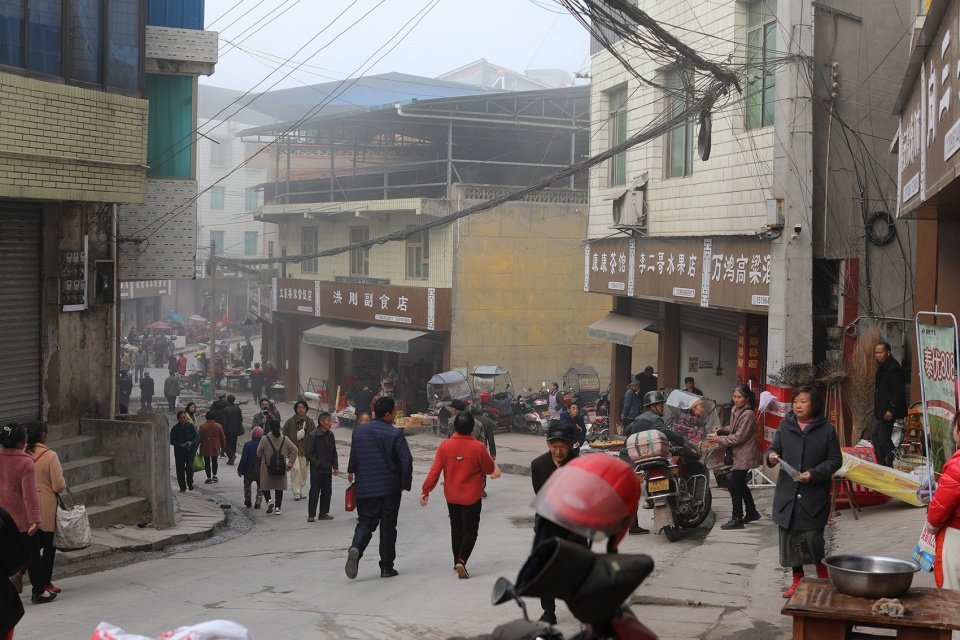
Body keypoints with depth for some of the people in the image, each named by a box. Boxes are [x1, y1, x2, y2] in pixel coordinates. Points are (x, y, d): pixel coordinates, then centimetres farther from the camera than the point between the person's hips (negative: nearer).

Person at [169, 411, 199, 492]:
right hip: (179, 451, 1)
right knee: (180, 470, 2)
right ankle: (182, 487, 13)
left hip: (190, 451, -1)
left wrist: (191, 443, -15)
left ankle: (190, 483, 8)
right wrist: (180, 445, -16)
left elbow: (197, 436, 3)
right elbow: (171, 440, 1)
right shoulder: (175, 428, 2)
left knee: (189, 467, -13)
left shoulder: (191, 426, 1)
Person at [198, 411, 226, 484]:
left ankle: (209, 478, 5)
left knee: (207, 463, 6)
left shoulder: (202, 426, -12)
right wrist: (223, 445, 16)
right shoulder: (218, 426, -5)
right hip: (215, 448, 2)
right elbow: (223, 437, 2)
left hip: (205, 448, -2)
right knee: (214, 461, 20)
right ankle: (214, 476, 19)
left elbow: (200, 438, -8)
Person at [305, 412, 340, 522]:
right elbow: (309, 454, -10)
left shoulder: (330, 435, 7)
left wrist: (335, 467, 8)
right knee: (314, 492, -2)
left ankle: (323, 513, 19)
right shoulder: (313, 436, -12)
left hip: (328, 470, 6)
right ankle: (311, 515, 4)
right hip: (316, 470, -6)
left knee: (327, 492, 9)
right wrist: (317, 463, -17)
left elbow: (334, 453, 14)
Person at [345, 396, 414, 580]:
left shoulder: (358, 432, 1)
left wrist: (351, 472, 28)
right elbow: (406, 461, -17)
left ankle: (356, 549, -19)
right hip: (390, 489, -3)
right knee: (388, 527, 9)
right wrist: (405, 485, -4)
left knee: (365, 522, 10)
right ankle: (387, 567, 12)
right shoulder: (395, 434, -11)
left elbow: (354, 457, 7)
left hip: (365, 488, 3)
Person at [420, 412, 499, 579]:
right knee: (470, 531, 5)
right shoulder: (478, 447, -16)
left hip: (451, 497, 3)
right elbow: (490, 469, -3)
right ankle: (461, 561, -14)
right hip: (472, 497, -3)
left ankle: (457, 563, 26)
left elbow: (435, 470, -8)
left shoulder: (445, 446, -10)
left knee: (456, 530, 19)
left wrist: (425, 490, 1)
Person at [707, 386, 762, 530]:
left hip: (745, 456, -10)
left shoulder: (748, 415, -19)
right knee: (740, 484, 18)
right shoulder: (735, 411, 9)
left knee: (734, 485, -7)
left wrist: (719, 439, -17)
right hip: (738, 454, 10)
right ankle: (751, 512, 31)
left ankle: (737, 518, 2)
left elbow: (739, 437, -21)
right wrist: (723, 431, 2)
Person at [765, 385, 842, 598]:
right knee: (790, 537, 7)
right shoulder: (786, 425, 6)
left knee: (812, 537, -8)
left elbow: (835, 460, -1)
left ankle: (822, 571, 19)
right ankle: (797, 579, 22)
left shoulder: (826, 429, -2)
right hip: (787, 493, 3)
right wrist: (771, 456, -12)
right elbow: (774, 449, 12)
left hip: (814, 494, -3)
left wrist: (814, 474, -15)